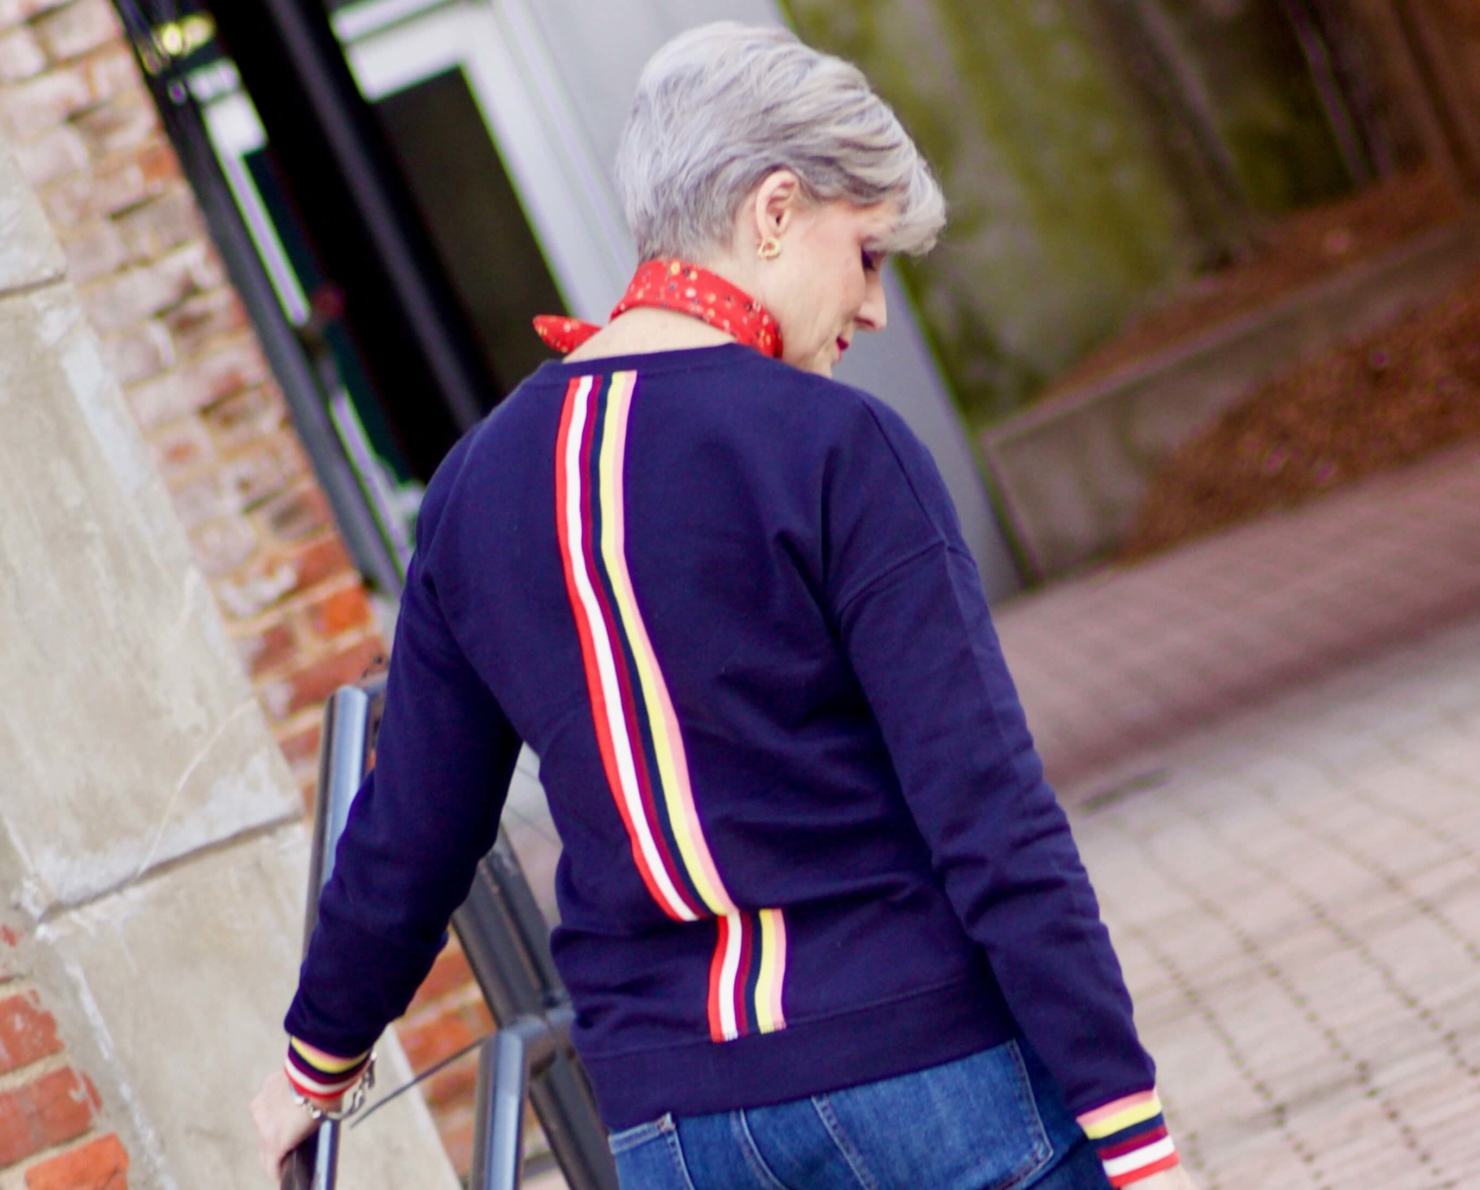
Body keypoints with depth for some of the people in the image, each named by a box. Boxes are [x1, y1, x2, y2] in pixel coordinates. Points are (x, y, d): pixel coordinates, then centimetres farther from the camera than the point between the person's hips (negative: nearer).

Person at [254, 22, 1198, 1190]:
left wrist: (322, 1055, 30)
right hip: (927, 1070, -5)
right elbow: (988, 818, -15)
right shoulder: (834, 446, -10)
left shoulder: (477, 485, 6)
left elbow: (409, 840, 13)